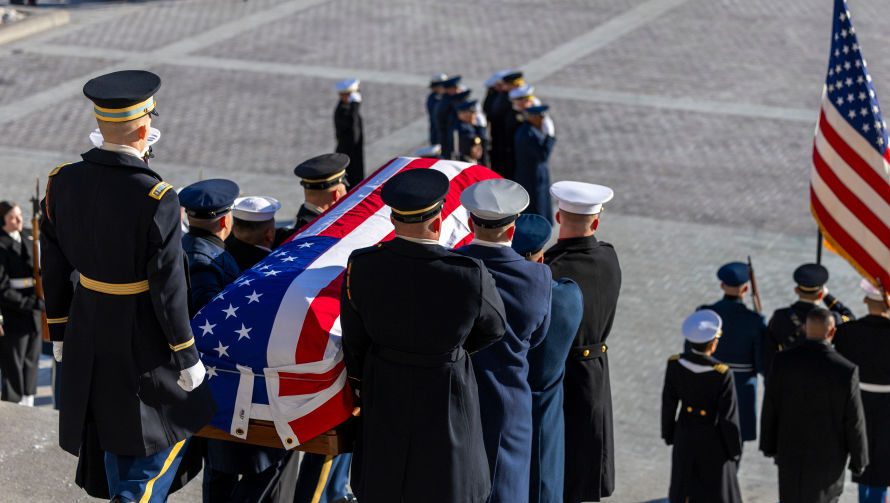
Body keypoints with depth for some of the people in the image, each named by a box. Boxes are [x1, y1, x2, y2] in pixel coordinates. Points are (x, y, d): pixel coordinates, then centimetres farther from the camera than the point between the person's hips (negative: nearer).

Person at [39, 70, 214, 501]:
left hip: (88, 333, 6)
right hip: (142, 341, -6)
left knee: (114, 434, 23)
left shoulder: (62, 182, -7)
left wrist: (59, 332, 16)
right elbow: (168, 288, -20)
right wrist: (187, 358, -9)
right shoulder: (156, 198, -25)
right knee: (167, 435, 11)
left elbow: (53, 268, 3)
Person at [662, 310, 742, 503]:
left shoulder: (674, 364, -17)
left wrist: (668, 433, 13)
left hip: (685, 436, 4)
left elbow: (668, 403, -4)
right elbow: (728, 416, -18)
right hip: (712, 437, -4)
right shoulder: (722, 373, -27)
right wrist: (734, 450, -3)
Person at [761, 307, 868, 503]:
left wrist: (768, 445, 10)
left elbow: (770, 408, -5)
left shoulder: (782, 360, -15)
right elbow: (854, 421, -14)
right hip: (828, 454, -2)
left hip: (791, 450, 2)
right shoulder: (846, 370, -22)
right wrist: (859, 460, 0)